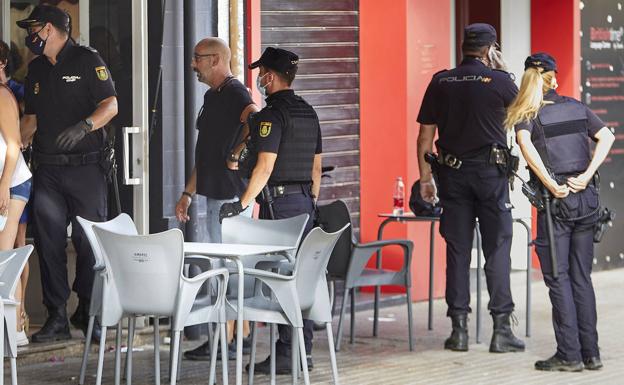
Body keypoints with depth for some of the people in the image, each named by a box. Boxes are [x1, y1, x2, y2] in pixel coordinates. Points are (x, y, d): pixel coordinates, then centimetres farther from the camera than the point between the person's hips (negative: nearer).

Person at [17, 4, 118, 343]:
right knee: (49, 242, 1)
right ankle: (57, 318, 6)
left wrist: (83, 127, -25)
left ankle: (88, 315, 7)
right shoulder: (36, 69, 17)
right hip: (47, 169, 6)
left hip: (85, 166, -6)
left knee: (89, 243, -2)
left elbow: (110, 105, -10)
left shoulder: (87, 60, -3)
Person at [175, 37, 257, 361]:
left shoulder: (234, 93, -12)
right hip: (217, 192, 10)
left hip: (230, 194, -10)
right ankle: (243, 335, 18)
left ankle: (225, 341, -4)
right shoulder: (212, 96, 19)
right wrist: (188, 193, 25)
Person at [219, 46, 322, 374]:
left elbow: (265, 167, -19)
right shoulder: (308, 113, 13)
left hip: (279, 202, -8)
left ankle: (285, 355, -7)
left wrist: (242, 204, -18)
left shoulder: (271, 115, -13)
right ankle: (303, 352, 12)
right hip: (304, 200, 8)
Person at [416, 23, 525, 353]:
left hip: (453, 173, 3)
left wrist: (425, 177, 11)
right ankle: (501, 329, -1)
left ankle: (459, 329, 6)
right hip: (491, 173, -3)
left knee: (457, 250, 6)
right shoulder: (499, 81, -6)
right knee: (497, 250, 1)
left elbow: (425, 134, 4)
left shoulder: (440, 82, 3)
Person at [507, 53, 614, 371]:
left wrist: (551, 185, -19)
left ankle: (569, 355, -1)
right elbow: (607, 136, -3)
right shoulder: (577, 108, 10)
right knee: (582, 276, 10)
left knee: (559, 277, 1)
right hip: (586, 198, 4)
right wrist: (586, 176, -8)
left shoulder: (527, 114, -1)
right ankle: (591, 353, 11)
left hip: (556, 201, -4)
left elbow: (525, 143, -21)